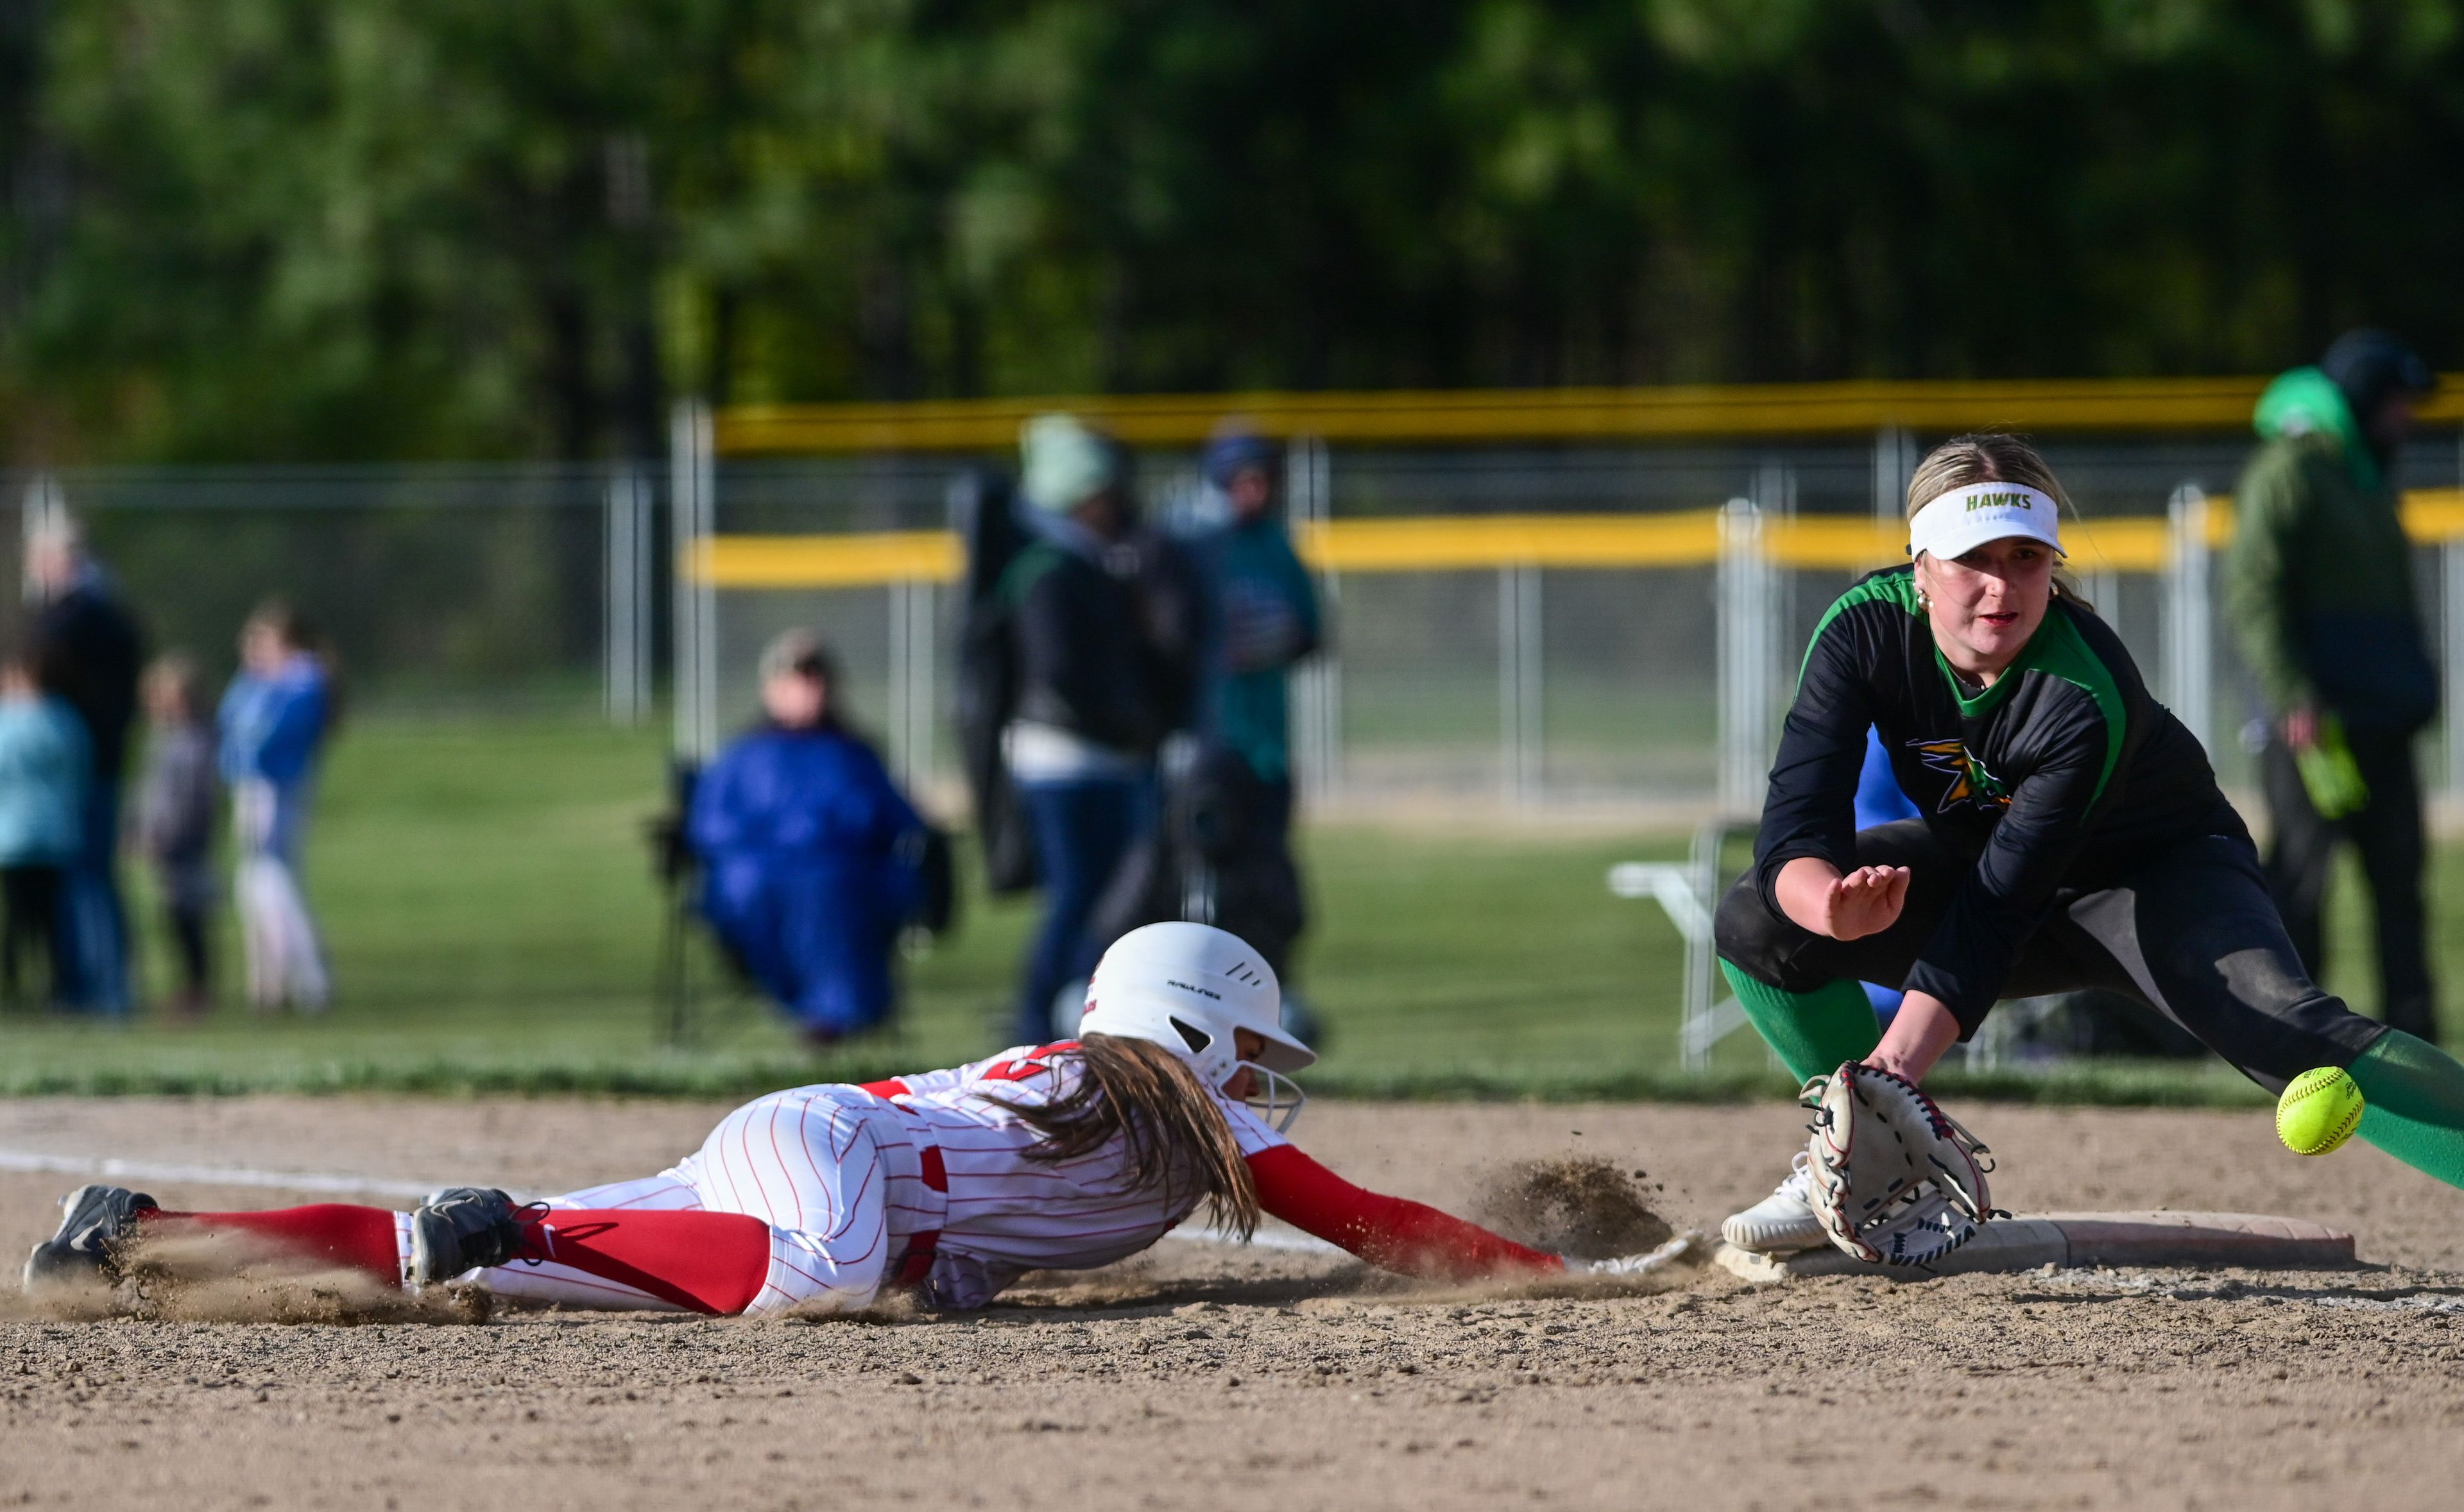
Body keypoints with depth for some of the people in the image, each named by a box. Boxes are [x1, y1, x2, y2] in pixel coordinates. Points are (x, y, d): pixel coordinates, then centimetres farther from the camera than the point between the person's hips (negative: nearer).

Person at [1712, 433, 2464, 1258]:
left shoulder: (2088, 696, -35)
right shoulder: (1867, 629, -22)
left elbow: (1996, 909, -36)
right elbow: (1794, 833, -27)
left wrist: (1892, 1068, -45)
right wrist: (1838, 907, -52)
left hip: (2165, 873, -5)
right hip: (1988, 849, 5)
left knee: (2285, 1031, -32)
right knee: (1758, 924, -12)